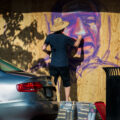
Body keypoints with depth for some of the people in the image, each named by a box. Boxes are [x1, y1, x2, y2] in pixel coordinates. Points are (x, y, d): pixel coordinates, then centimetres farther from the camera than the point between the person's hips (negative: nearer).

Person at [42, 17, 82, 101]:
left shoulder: (50, 37, -3)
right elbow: (76, 45, 6)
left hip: (53, 65, 2)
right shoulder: (66, 38, -9)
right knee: (66, 83, 13)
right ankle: (67, 100, 13)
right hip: (64, 65, -2)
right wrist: (79, 39, 26)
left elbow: (44, 48, -3)